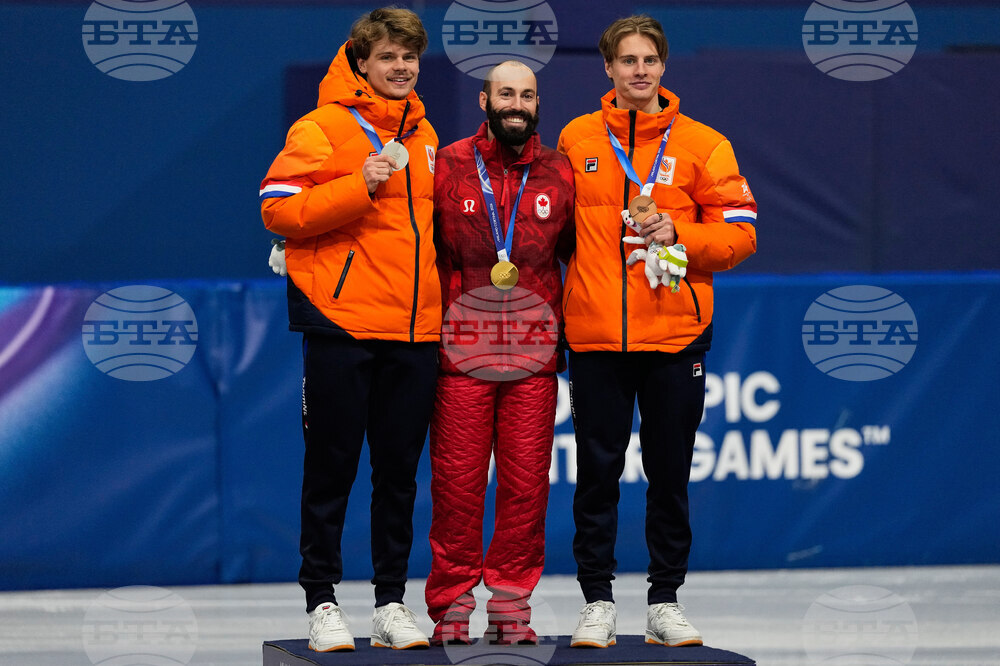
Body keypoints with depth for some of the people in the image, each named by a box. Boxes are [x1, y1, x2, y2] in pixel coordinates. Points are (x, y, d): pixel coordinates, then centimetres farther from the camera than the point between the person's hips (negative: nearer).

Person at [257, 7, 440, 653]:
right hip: (342, 323, -5)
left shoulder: (424, 134, 15)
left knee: (400, 470, 8)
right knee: (333, 465, 0)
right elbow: (279, 208, -11)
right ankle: (322, 600, 7)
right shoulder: (323, 127, -4)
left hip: (414, 330, 5)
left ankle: (392, 601, 14)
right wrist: (359, 186, -20)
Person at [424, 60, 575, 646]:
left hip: (534, 359, 2)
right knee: (457, 483, -2)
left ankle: (512, 601, 9)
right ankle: (452, 603, 6)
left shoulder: (559, 175, 9)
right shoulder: (448, 168, 2)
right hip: (460, 354, -2)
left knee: (526, 483, 1)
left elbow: (579, 256, 18)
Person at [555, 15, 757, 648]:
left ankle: (665, 600, 14)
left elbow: (740, 233, 1)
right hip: (595, 335, 1)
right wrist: (558, 307, 9)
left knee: (670, 475, 5)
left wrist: (679, 235, -15)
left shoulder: (701, 144, 2)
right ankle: (598, 600, 11)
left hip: (675, 335, -1)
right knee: (598, 472, 3)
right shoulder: (577, 139, 6)